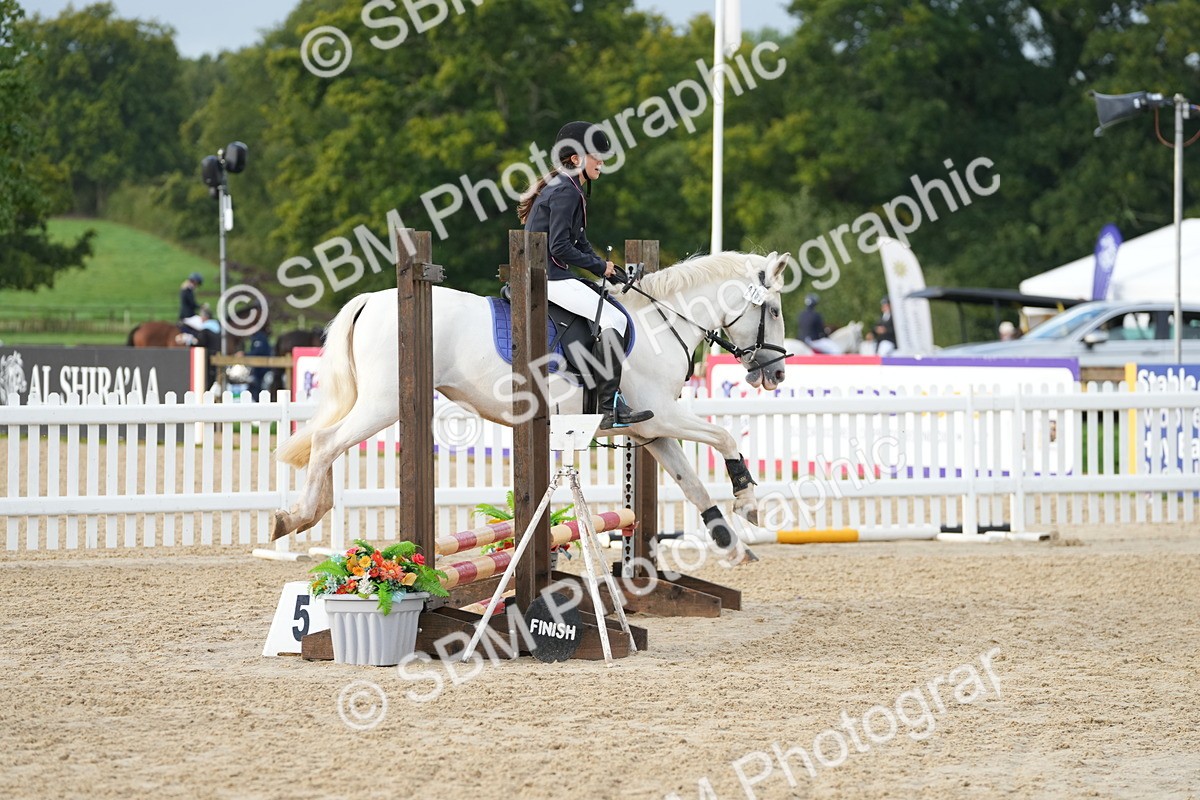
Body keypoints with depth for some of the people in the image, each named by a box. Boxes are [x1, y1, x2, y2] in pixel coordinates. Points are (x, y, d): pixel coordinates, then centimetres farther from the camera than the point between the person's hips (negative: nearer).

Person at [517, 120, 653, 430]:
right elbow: (560, 248, -20)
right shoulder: (565, 192, -14)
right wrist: (599, 266, -9)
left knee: (614, 320, 15)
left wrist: (603, 266, 6)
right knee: (614, 321, -18)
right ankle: (610, 408, -23)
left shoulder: (572, 189, 19)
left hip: (552, 274, 11)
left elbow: (579, 242, 22)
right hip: (548, 275, -11)